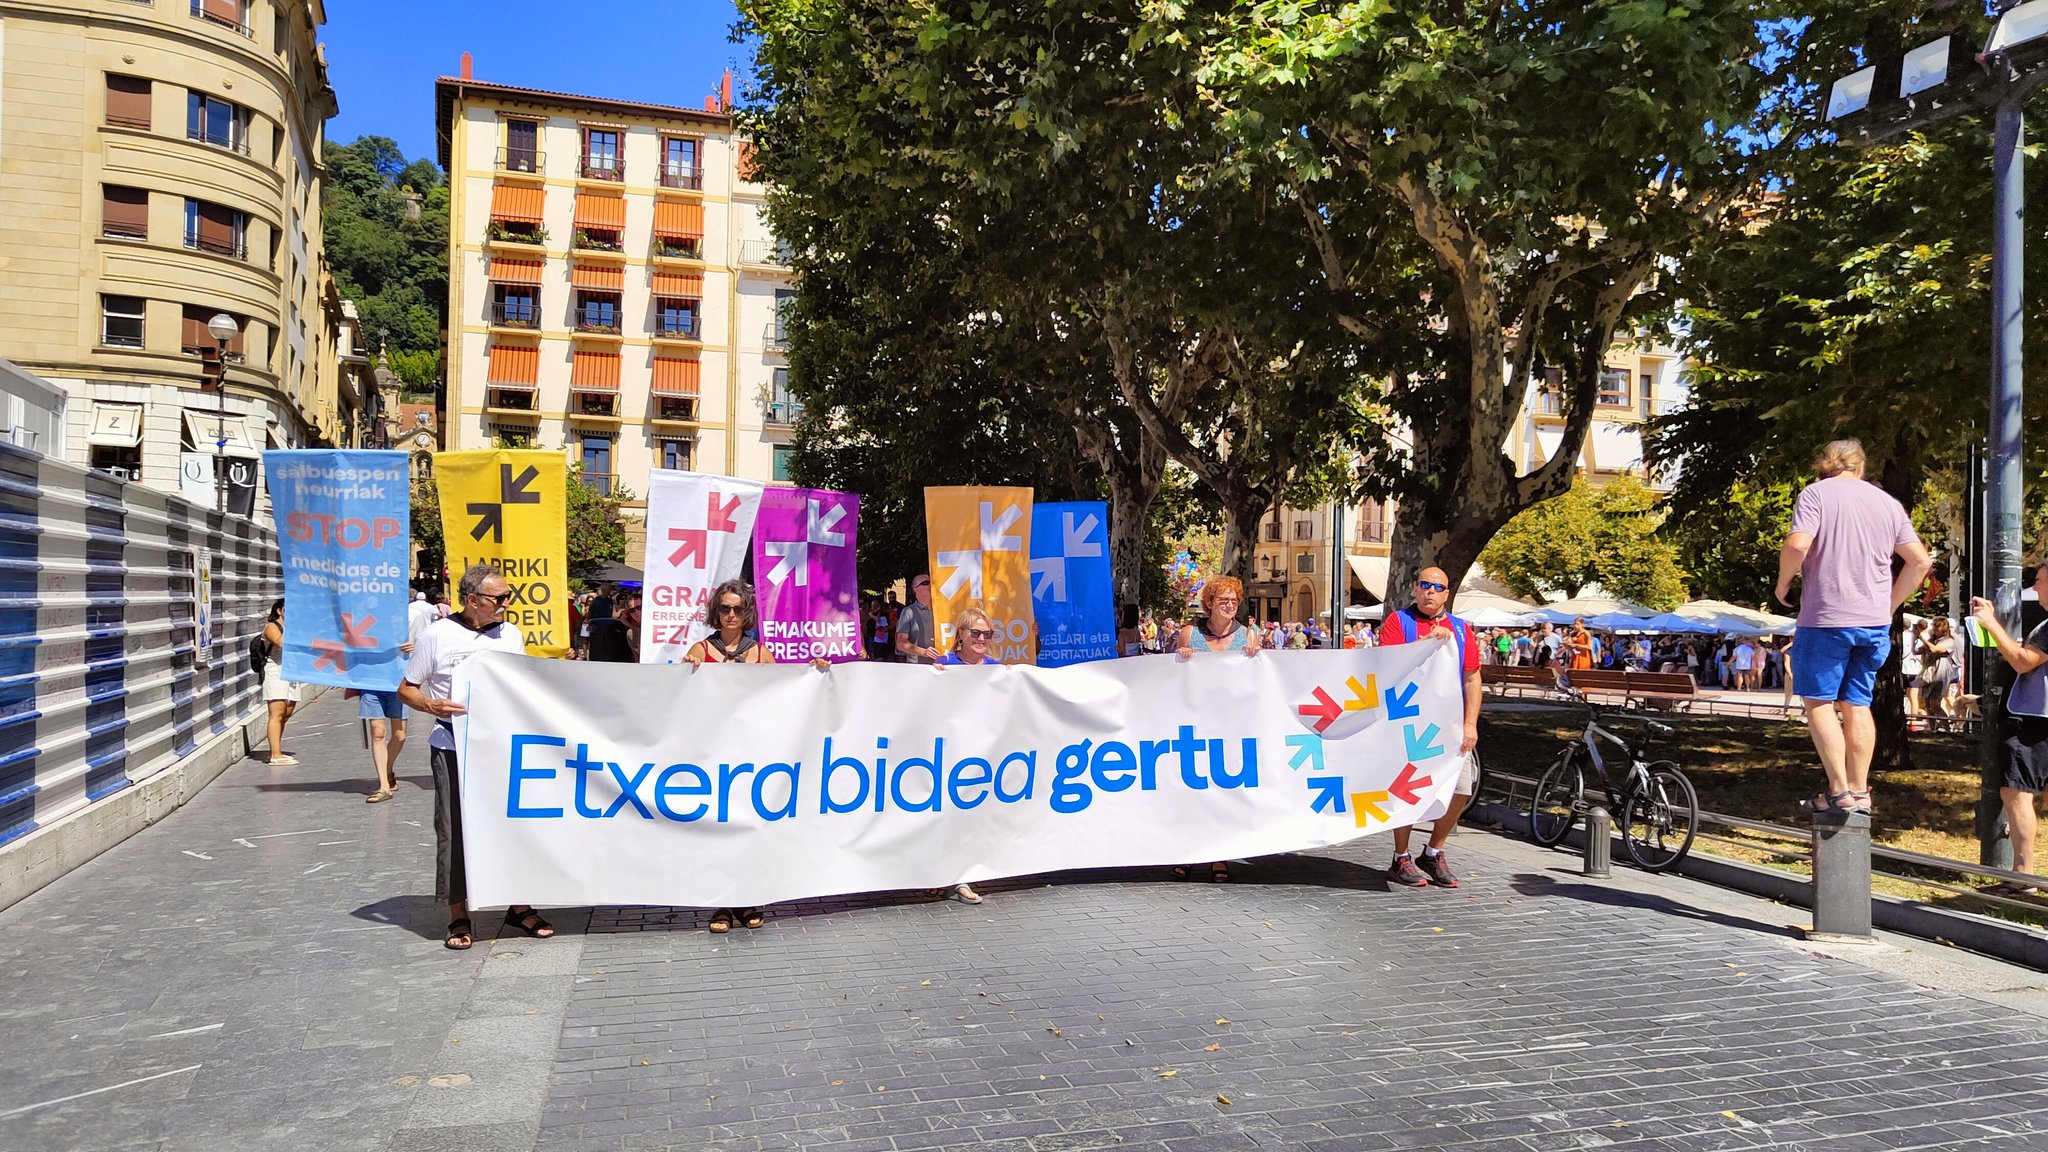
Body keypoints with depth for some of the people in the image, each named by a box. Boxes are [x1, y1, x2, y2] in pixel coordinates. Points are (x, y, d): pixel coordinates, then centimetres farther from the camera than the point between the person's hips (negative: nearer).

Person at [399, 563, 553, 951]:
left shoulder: (511, 635, 11)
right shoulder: (438, 635, -2)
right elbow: (406, 689, 3)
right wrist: (432, 705, -16)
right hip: (454, 747, -3)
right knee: (454, 830, 1)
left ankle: (520, 905, 18)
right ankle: (459, 916, 13)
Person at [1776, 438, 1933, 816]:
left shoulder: (1816, 493, -5)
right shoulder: (1887, 502, 12)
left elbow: (1797, 545, -20)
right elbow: (1920, 560, 10)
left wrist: (1783, 584, -3)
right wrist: (1891, 604, 17)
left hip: (1825, 617, -6)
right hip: (1875, 622, 6)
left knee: (1818, 701, 2)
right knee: (1857, 704, 12)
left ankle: (1839, 791, -3)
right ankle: (1860, 791, 14)